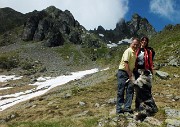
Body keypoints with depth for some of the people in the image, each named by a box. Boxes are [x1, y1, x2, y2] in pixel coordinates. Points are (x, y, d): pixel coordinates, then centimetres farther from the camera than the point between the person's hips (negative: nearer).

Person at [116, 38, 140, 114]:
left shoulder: (134, 52, 14)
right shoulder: (128, 51, -12)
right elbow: (126, 63, -20)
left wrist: (131, 74, 8)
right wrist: (130, 74, -20)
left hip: (129, 73, 8)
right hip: (123, 72, -8)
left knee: (130, 90, 3)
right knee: (121, 91, -4)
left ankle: (127, 107, 8)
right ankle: (119, 109, 2)